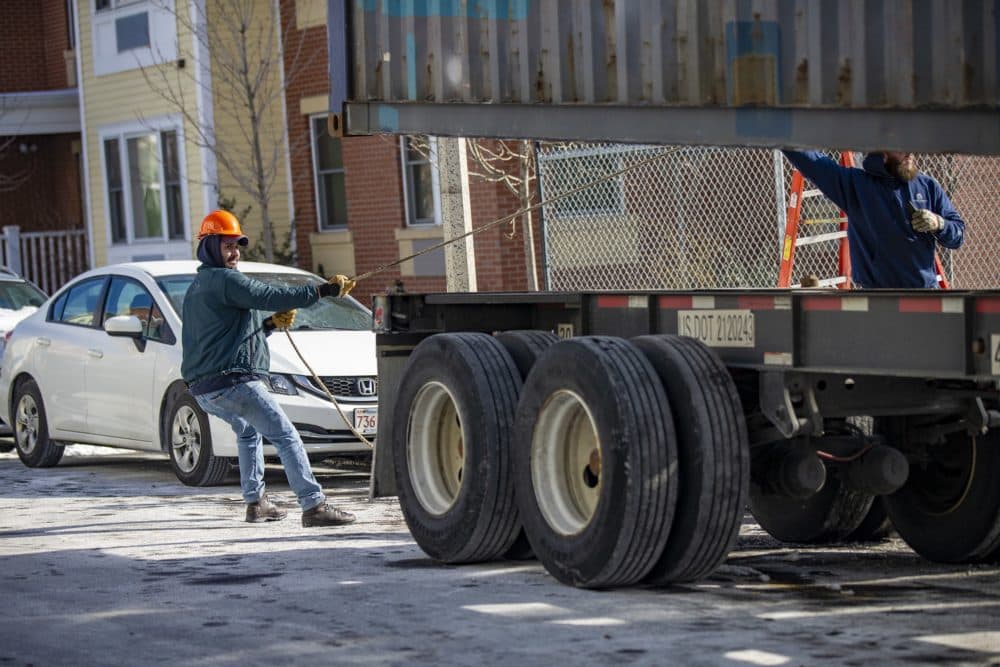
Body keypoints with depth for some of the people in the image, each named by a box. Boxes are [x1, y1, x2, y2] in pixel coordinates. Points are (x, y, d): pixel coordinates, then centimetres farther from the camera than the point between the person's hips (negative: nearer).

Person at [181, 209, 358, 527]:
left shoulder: (197, 287, 22)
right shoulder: (225, 280, -8)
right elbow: (272, 297, -19)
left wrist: (270, 325, 15)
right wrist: (324, 290, -21)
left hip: (202, 389, 10)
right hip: (232, 380, -10)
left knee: (248, 432, 32)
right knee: (285, 435, -11)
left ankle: (255, 501, 29)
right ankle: (313, 505, -20)